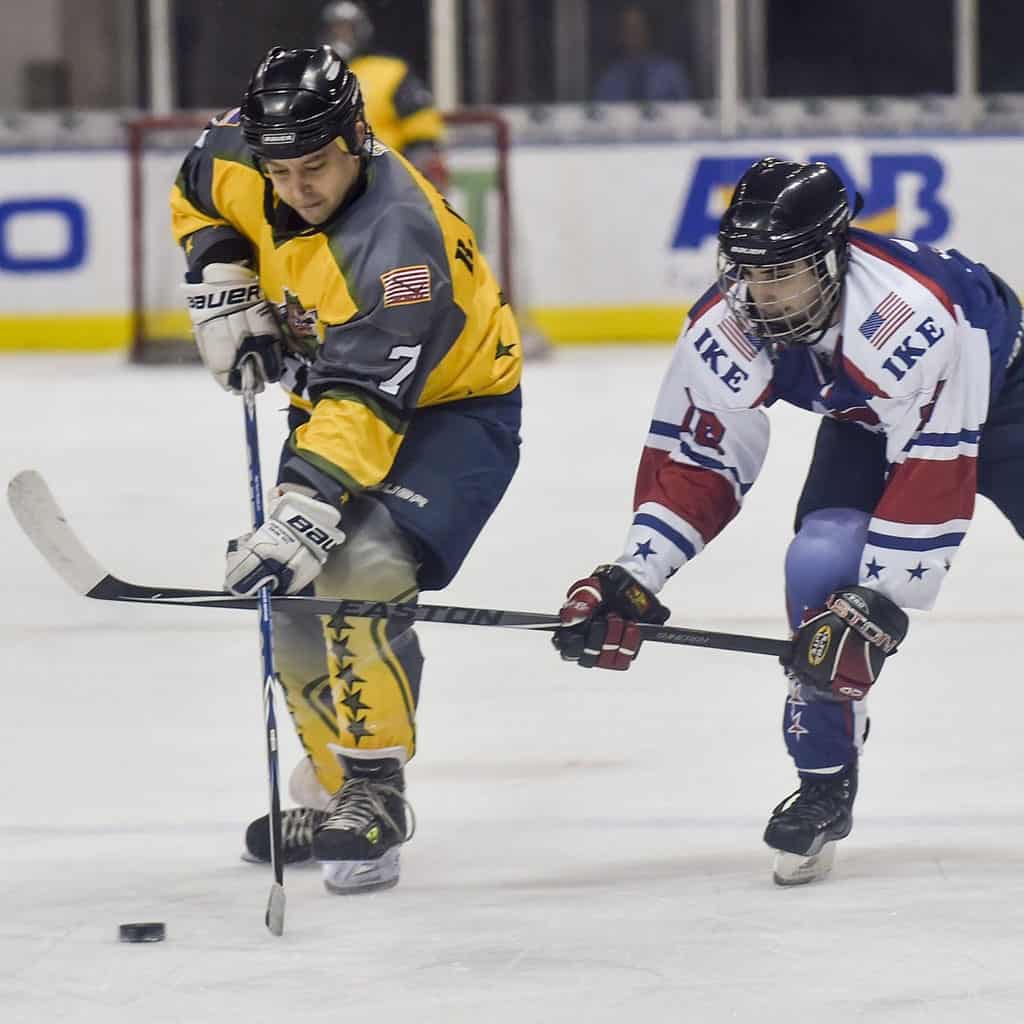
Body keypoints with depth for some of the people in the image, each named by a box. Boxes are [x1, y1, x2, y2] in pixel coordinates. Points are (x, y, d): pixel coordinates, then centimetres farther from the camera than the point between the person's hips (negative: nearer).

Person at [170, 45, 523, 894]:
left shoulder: (396, 236, -36)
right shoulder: (242, 158, -14)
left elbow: (367, 399, -43)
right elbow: (199, 195, 12)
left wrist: (307, 509, -51)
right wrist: (222, 289, -3)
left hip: (453, 408, -8)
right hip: (335, 394, 8)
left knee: (358, 576, -27)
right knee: (293, 597, 8)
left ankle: (375, 797, -19)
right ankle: (332, 791, 26)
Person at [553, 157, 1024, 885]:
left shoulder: (911, 312, -43)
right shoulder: (725, 331, -27)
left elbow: (934, 473, -40)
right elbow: (691, 463, -17)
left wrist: (875, 603, -41)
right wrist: (632, 579, -26)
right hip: (866, 420, 4)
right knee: (822, 565, -19)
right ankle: (825, 783, -6)